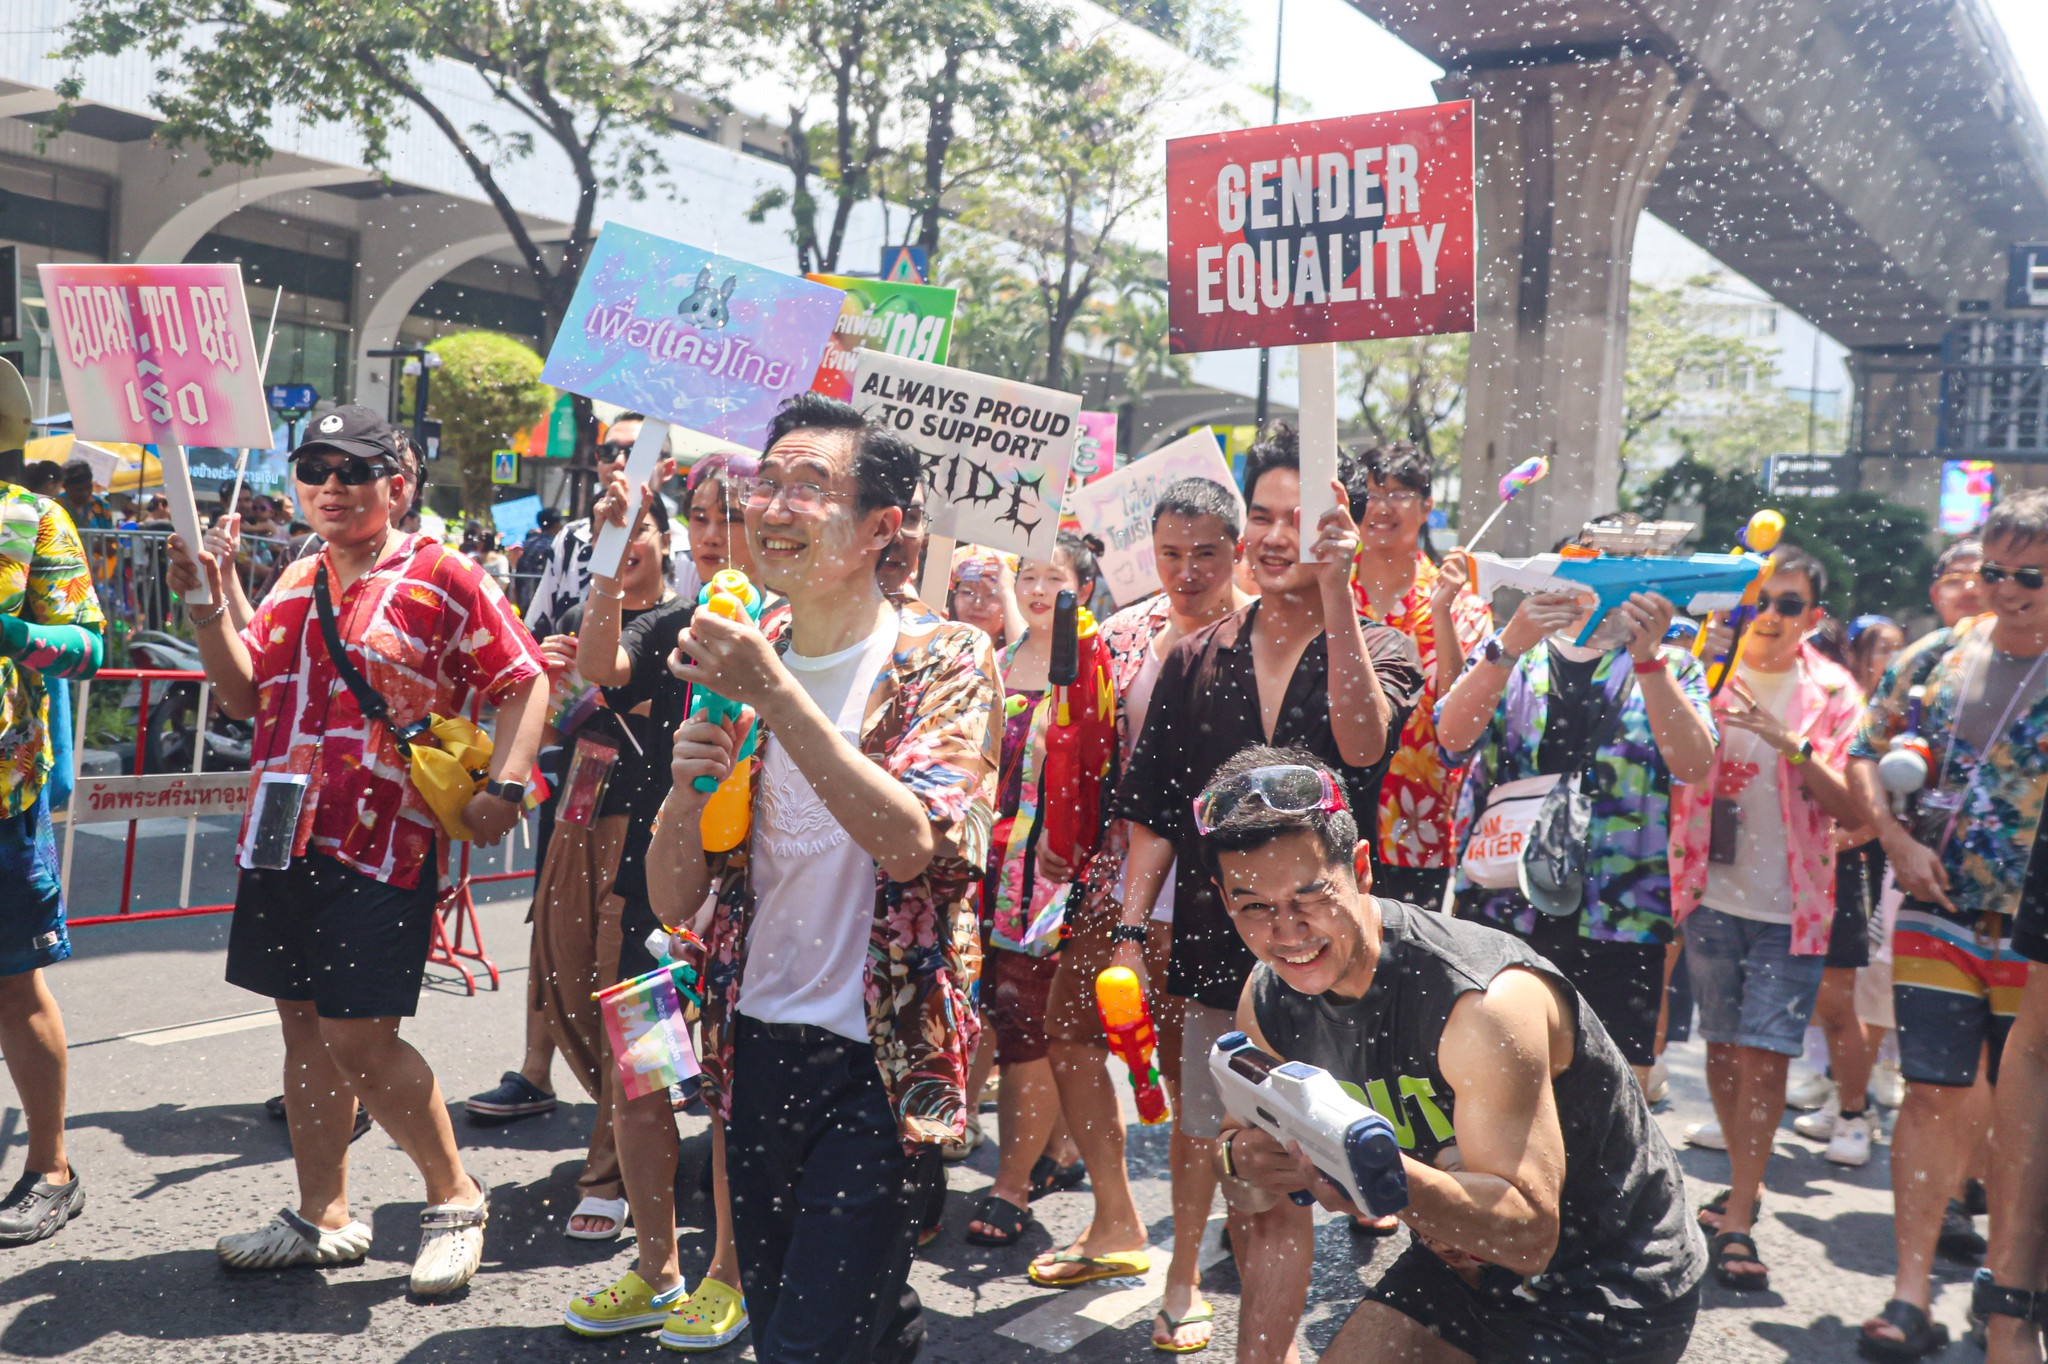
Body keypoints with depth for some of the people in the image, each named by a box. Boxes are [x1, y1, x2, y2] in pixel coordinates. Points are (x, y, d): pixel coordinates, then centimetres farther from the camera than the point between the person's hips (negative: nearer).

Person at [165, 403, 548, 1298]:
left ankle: (455, 1199, 12)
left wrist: (503, 787, -17)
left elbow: (524, 684, -5)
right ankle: (322, 1216, 27)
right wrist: (209, 608, 5)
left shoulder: (444, 579, -4)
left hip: (382, 845, -7)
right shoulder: (295, 584, 16)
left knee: (360, 1036, -8)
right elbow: (245, 696, 17)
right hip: (284, 836, 7)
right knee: (304, 1025, 13)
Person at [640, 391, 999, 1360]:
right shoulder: (741, 662, 6)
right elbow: (672, 901, 5)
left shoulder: (944, 661, -6)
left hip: (878, 1056, -5)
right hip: (757, 1045, 6)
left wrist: (776, 692, -25)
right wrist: (688, 785, -14)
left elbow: (908, 840, -24)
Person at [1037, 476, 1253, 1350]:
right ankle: (1116, 1221, 33)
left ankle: (1186, 1273, 19)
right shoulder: (1125, 630, 6)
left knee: (1189, 1069, 2)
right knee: (1067, 1033, 12)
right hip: (1115, 874, 6)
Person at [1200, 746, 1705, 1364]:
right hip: (1468, 1259, 6)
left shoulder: (1485, 1004, -30)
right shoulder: (1268, 1001, -10)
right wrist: (1244, 1160, -25)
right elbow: (1252, 1196, -3)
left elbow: (1527, 1234, -32)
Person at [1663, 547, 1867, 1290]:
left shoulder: (1832, 691, -1)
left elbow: (1853, 809, -7)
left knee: (1764, 1055, -6)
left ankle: (1737, 1225, 1)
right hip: (1711, 894, 2)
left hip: (1790, 905, -2)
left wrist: (1792, 746, -23)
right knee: (1723, 1046, 12)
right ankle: (1746, 1185, 31)